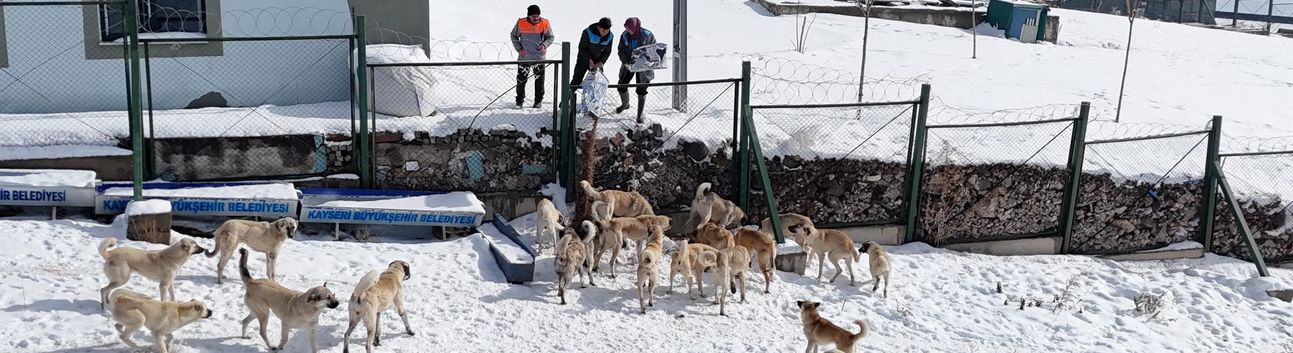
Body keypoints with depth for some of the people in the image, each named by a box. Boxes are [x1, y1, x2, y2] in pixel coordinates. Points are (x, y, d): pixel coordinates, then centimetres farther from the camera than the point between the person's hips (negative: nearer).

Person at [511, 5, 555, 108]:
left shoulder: (545, 24, -7)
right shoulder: (521, 23, -8)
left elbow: (551, 37, 6)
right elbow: (514, 36, 7)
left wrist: (544, 45, -13)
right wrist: (519, 48, -4)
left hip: (539, 57, 0)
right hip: (524, 57, 0)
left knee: (539, 81, 6)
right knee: (521, 80, 4)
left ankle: (538, 101, 18)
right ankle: (519, 100, 17)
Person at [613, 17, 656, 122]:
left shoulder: (647, 36, -18)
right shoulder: (625, 36, -9)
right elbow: (621, 50, -2)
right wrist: (626, 62, -20)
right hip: (628, 65, 4)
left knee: (641, 90, -1)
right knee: (621, 86, 8)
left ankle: (640, 114, 15)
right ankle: (625, 104, 39)